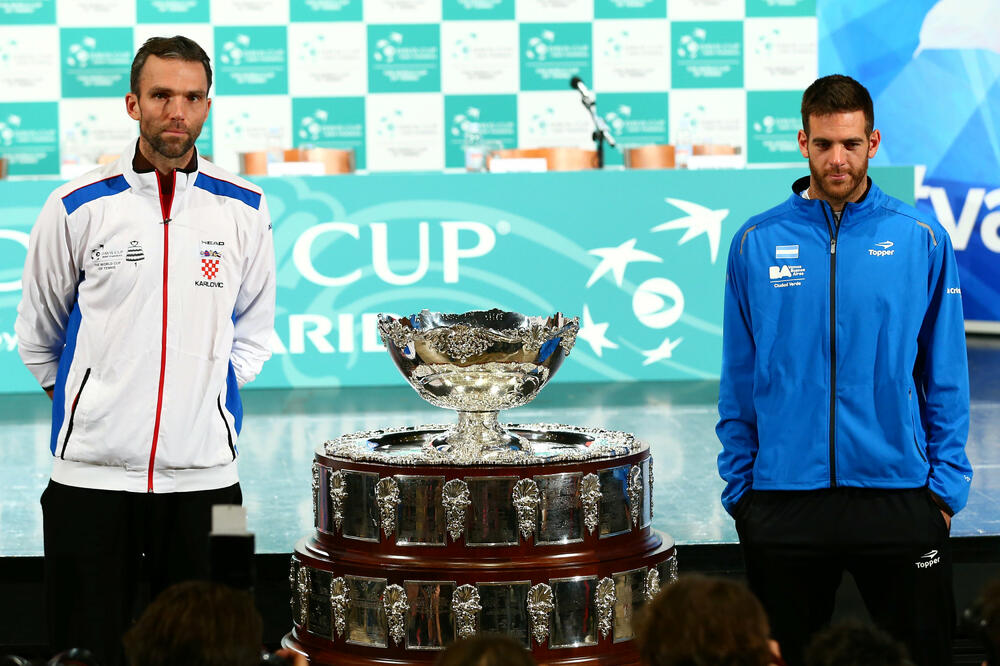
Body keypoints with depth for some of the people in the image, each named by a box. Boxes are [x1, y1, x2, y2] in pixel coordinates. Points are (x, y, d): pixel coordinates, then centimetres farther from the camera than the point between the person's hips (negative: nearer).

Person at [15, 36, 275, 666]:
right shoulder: (78, 207, 0)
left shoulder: (244, 208, 4)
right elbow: (37, 330, 13)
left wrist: (214, 390, 9)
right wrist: (76, 398, 9)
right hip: (91, 470, -1)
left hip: (204, 471, 1)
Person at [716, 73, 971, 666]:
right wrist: (739, 485, 3)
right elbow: (739, 383, 6)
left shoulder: (921, 239, 0)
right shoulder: (757, 243, 2)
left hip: (899, 489, -1)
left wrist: (947, 484, -3)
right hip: (784, 498, 1)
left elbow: (946, 377, 2)